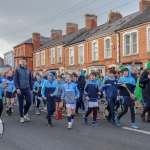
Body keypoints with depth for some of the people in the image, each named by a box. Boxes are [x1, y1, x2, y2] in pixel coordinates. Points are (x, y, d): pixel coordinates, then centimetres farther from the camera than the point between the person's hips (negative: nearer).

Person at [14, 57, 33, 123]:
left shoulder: (28, 70, 8)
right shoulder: (17, 70, -4)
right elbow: (15, 80, -8)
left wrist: (31, 89, 11)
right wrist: (17, 88, -19)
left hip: (27, 89, 3)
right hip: (20, 89, -3)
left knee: (29, 102, -1)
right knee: (21, 104, 3)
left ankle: (25, 113, 24)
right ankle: (21, 117, 15)